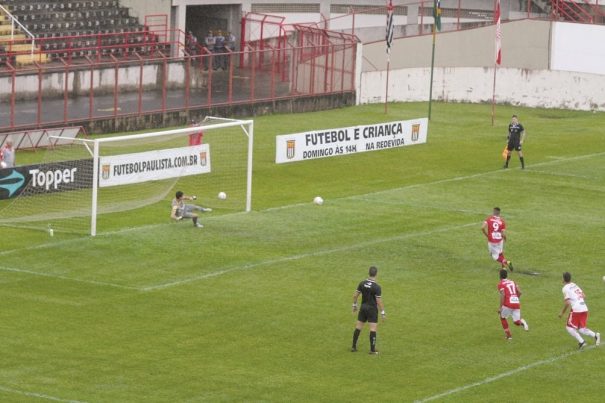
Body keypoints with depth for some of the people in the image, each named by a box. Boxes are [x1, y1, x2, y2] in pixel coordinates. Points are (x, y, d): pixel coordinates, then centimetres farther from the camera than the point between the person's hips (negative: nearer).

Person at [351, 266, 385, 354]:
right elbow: (379, 301, -17)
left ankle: (354, 346, 18)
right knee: (373, 329, -1)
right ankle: (372, 349, -1)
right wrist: (383, 313, -9)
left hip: (363, 307, 5)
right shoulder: (377, 287, -17)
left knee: (358, 327, 12)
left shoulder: (362, 283, -3)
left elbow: (355, 295, 4)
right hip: (372, 309, -5)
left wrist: (354, 305, 19)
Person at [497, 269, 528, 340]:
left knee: (503, 318, 22)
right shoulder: (512, 282, 19)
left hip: (508, 304, -5)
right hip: (517, 303, 5)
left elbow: (502, 295, -12)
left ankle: (508, 335, 17)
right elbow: (519, 292, 11)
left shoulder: (501, 284, 1)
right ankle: (522, 322, -25)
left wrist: (500, 307, -12)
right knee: (516, 322, 11)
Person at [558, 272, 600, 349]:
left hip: (576, 309, -7)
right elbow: (584, 296, 18)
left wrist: (562, 312, 0)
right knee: (581, 328, 14)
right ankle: (595, 335, -10)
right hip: (585, 308, 7)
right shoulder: (575, 285, 16)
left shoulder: (565, 288, -6)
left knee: (569, 327, 6)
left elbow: (567, 303, -11)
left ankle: (581, 341, -10)